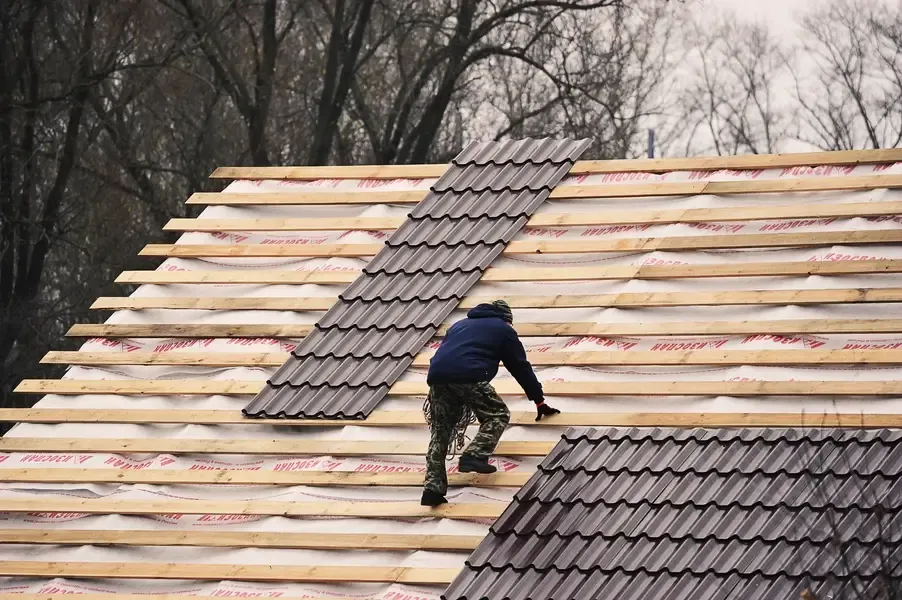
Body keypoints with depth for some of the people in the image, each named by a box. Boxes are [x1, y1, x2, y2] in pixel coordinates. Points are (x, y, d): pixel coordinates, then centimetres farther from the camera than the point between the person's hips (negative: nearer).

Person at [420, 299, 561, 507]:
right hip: (469, 377, -5)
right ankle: (474, 456, -10)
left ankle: (433, 488, -1)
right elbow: (521, 367, 23)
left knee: (440, 431, 10)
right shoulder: (503, 329, 22)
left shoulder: (460, 325, 37)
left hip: (437, 377, 5)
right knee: (498, 415, 11)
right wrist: (540, 401, 30)